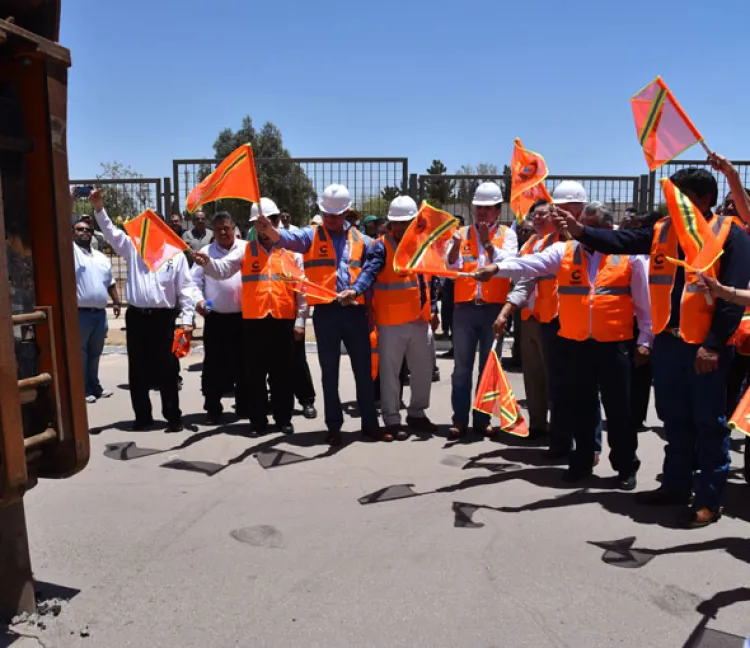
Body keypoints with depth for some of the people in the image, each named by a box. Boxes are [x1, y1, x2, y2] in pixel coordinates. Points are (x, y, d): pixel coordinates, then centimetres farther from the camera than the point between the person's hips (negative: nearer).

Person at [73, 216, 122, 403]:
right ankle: (82, 390, 8)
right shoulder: (71, 251, -1)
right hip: (80, 313, -6)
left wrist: (117, 302, 13)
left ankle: (94, 387, 26)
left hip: (100, 313, 6)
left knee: (95, 353, 16)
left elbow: (110, 282, 22)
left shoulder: (102, 258, 18)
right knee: (80, 353, 1)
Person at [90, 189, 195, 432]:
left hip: (163, 317, -3)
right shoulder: (133, 247, 11)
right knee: (137, 369, 8)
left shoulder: (175, 254, 2)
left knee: (166, 369, 1)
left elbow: (185, 289, -1)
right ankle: (143, 416, 20)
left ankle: (173, 417, 11)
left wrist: (187, 319, -6)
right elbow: (111, 232, 3)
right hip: (136, 316, 3)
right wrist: (99, 209, -11)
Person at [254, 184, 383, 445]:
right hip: (326, 312, -2)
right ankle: (334, 426, 18)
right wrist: (268, 228, -40)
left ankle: (370, 424, 18)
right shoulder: (311, 235, 2)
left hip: (355, 310, 2)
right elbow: (287, 238, -19)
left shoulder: (359, 239, 10)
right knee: (329, 372, 7)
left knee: (363, 370, 7)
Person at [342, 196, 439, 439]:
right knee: (390, 372, 3)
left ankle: (417, 413, 32)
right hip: (392, 322, -6)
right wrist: (355, 290, -46)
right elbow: (369, 272, -27)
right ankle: (392, 420, 15)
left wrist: (433, 310, 15)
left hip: (421, 320, 6)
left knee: (424, 369, 15)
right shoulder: (381, 247, -10)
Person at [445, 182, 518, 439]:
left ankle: (482, 419, 16)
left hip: (494, 308, -1)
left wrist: (488, 243, -18)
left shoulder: (507, 234, 5)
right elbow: (451, 266, -3)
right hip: (465, 307, 1)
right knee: (462, 367, 4)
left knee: (489, 367, 7)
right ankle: (460, 420, 10)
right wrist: (456, 244, -20)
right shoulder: (462, 233, 9)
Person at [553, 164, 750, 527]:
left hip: (706, 346, -5)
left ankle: (709, 499, 16)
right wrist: (580, 232, -17)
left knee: (709, 423, 5)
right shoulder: (663, 230, 9)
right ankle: (676, 485, 29)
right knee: (675, 419, 15)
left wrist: (714, 344, -16)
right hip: (667, 341, 6)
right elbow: (621, 241, -1)